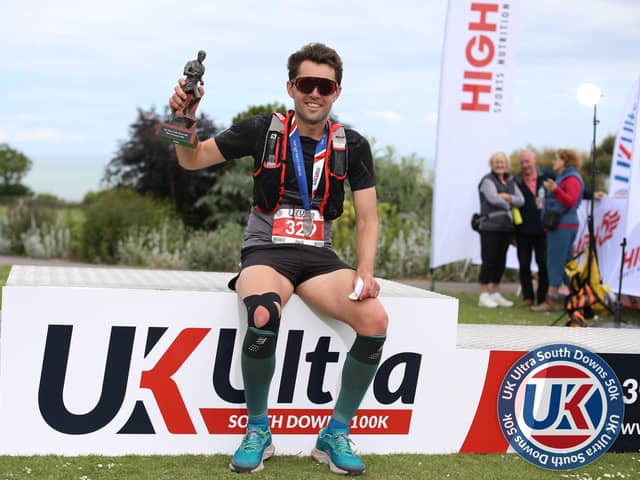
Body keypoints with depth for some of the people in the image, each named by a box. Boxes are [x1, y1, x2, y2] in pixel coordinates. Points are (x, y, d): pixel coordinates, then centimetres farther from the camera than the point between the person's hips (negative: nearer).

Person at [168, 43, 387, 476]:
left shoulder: (353, 146, 6)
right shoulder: (264, 130, 0)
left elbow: (367, 219, 6)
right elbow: (193, 159, 4)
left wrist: (365, 273, -11)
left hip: (318, 257, 3)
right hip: (266, 251, -2)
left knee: (375, 319, -25)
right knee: (263, 316, -37)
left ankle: (336, 435, -6)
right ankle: (258, 431, -12)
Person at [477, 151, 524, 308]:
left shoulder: (510, 182, 16)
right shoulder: (488, 180, -4)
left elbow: (521, 200, 6)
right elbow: (493, 198, -18)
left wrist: (508, 197, -12)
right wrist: (509, 205, -5)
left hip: (506, 226, 6)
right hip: (490, 226, -6)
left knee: (501, 260, 9)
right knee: (489, 260, -6)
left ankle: (495, 294, 17)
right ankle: (484, 296, -2)